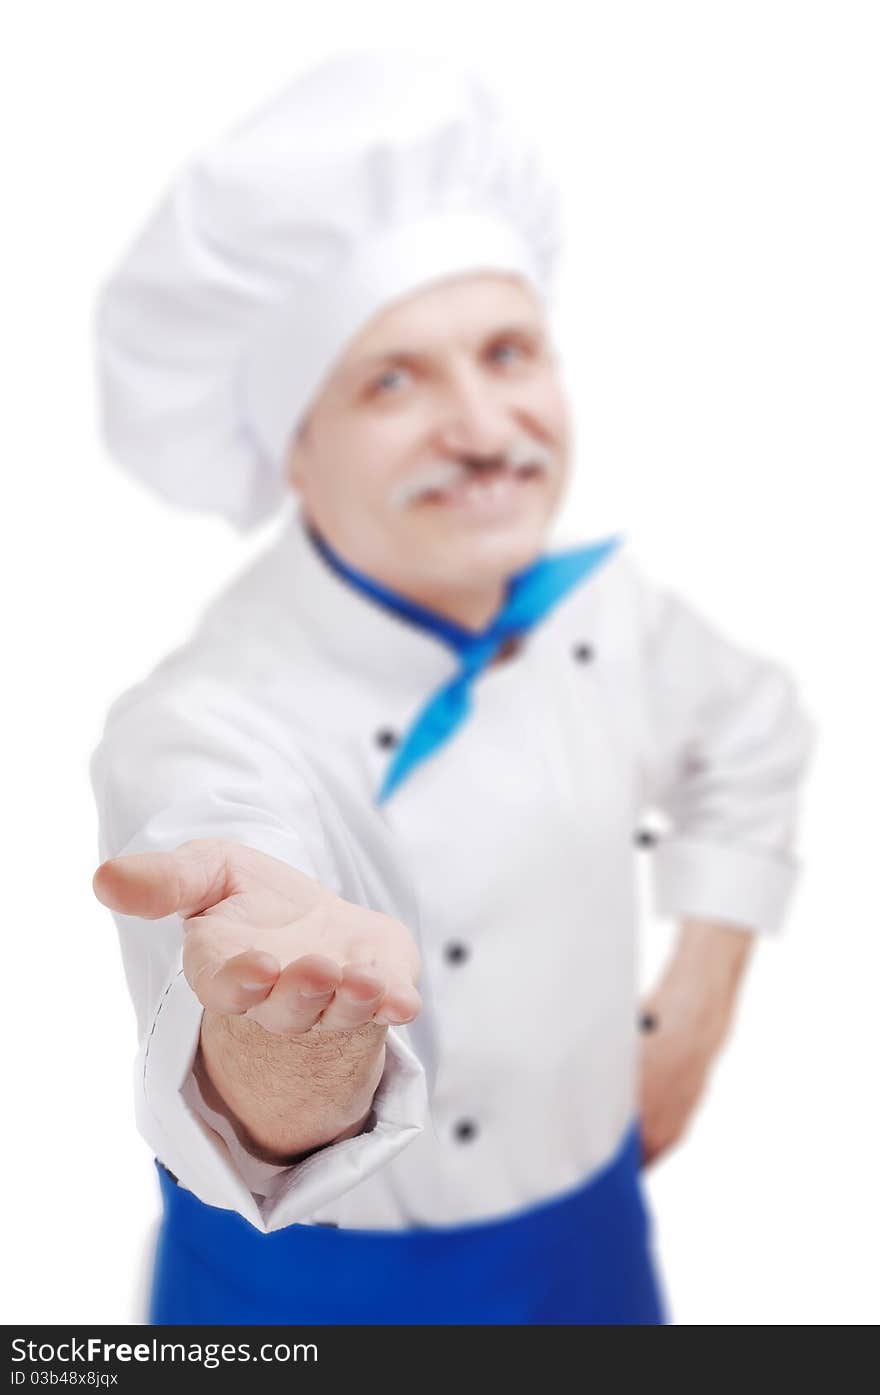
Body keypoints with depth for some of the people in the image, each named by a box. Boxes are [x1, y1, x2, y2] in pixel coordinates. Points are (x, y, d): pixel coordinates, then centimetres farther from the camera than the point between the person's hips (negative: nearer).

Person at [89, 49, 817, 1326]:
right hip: (331, 1288, -4)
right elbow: (257, 1119, -47)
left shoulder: (595, 598, -11)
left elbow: (750, 736, 9)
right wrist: (288, 1040, -70)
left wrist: (699, 1011, 5)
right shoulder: (201, 732, -30)